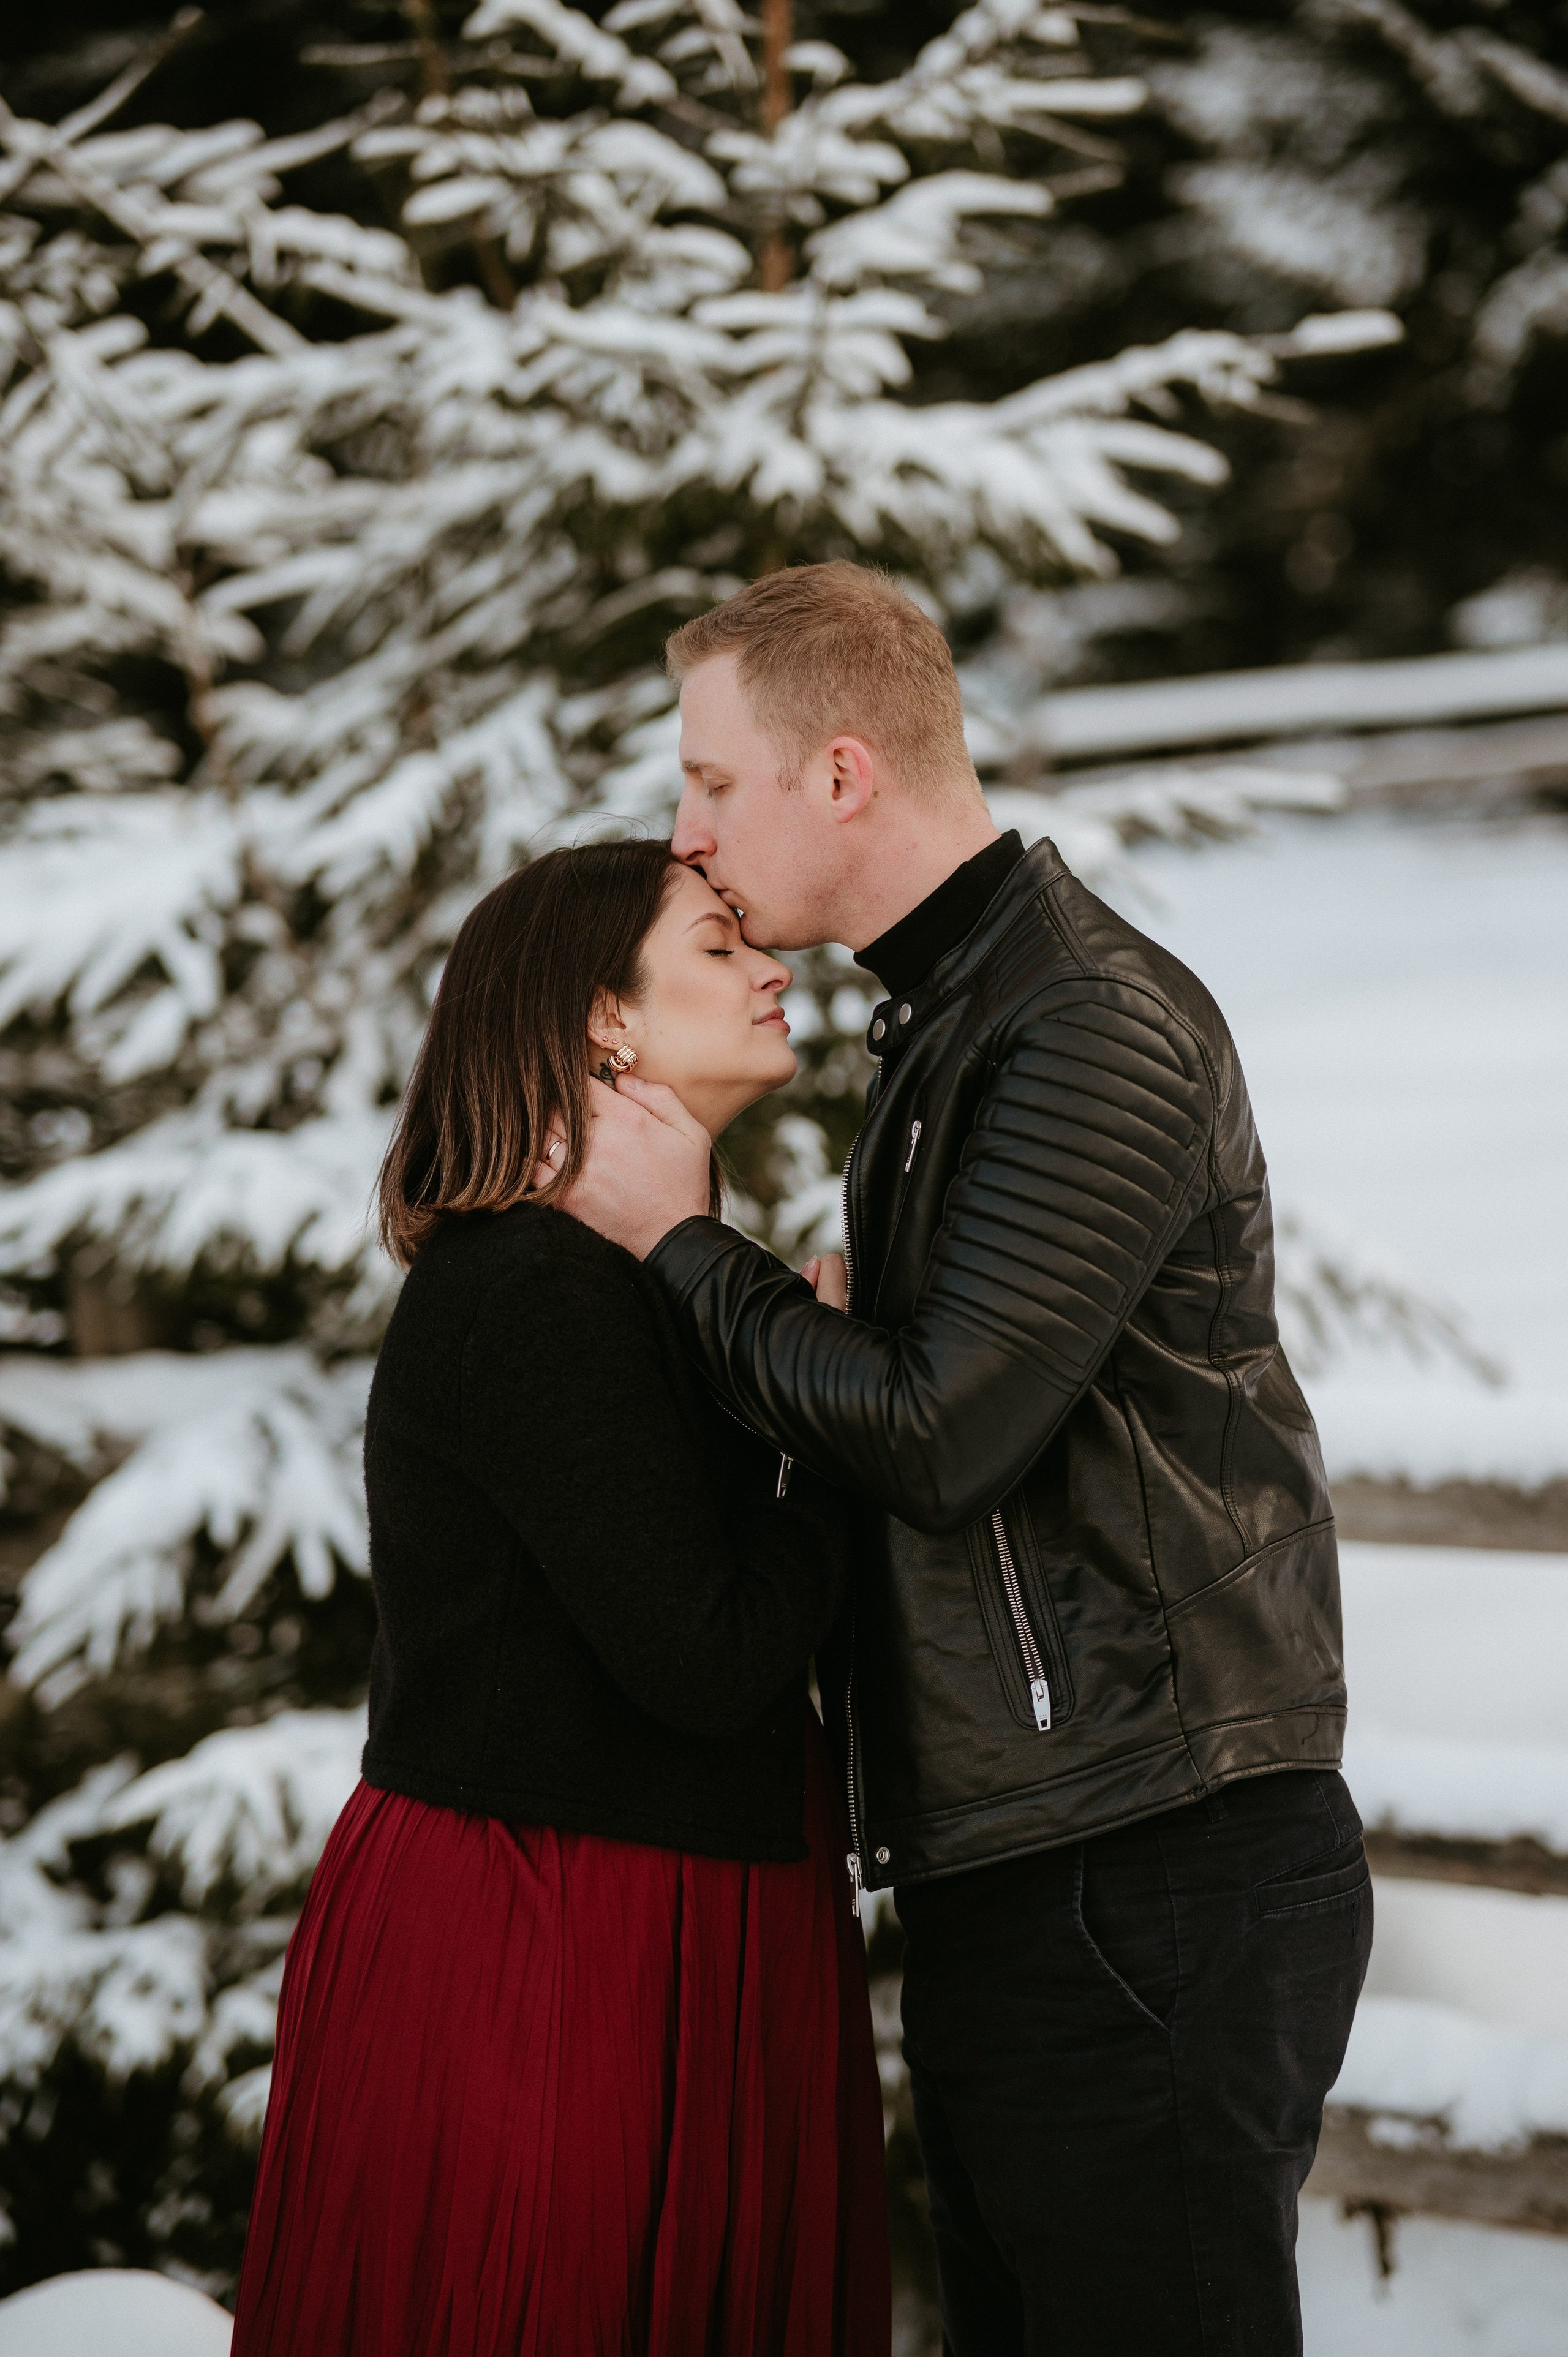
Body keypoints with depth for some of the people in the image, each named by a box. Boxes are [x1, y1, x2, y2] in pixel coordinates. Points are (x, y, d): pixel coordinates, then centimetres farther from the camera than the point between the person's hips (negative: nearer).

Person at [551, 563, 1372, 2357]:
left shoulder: (1101, 1032, -15)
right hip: (1007, 1879, 10)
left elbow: (937, 1434, -21)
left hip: (1153, 1881, -10)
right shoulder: (947, 1026, 18)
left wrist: (678, 1237, -9)